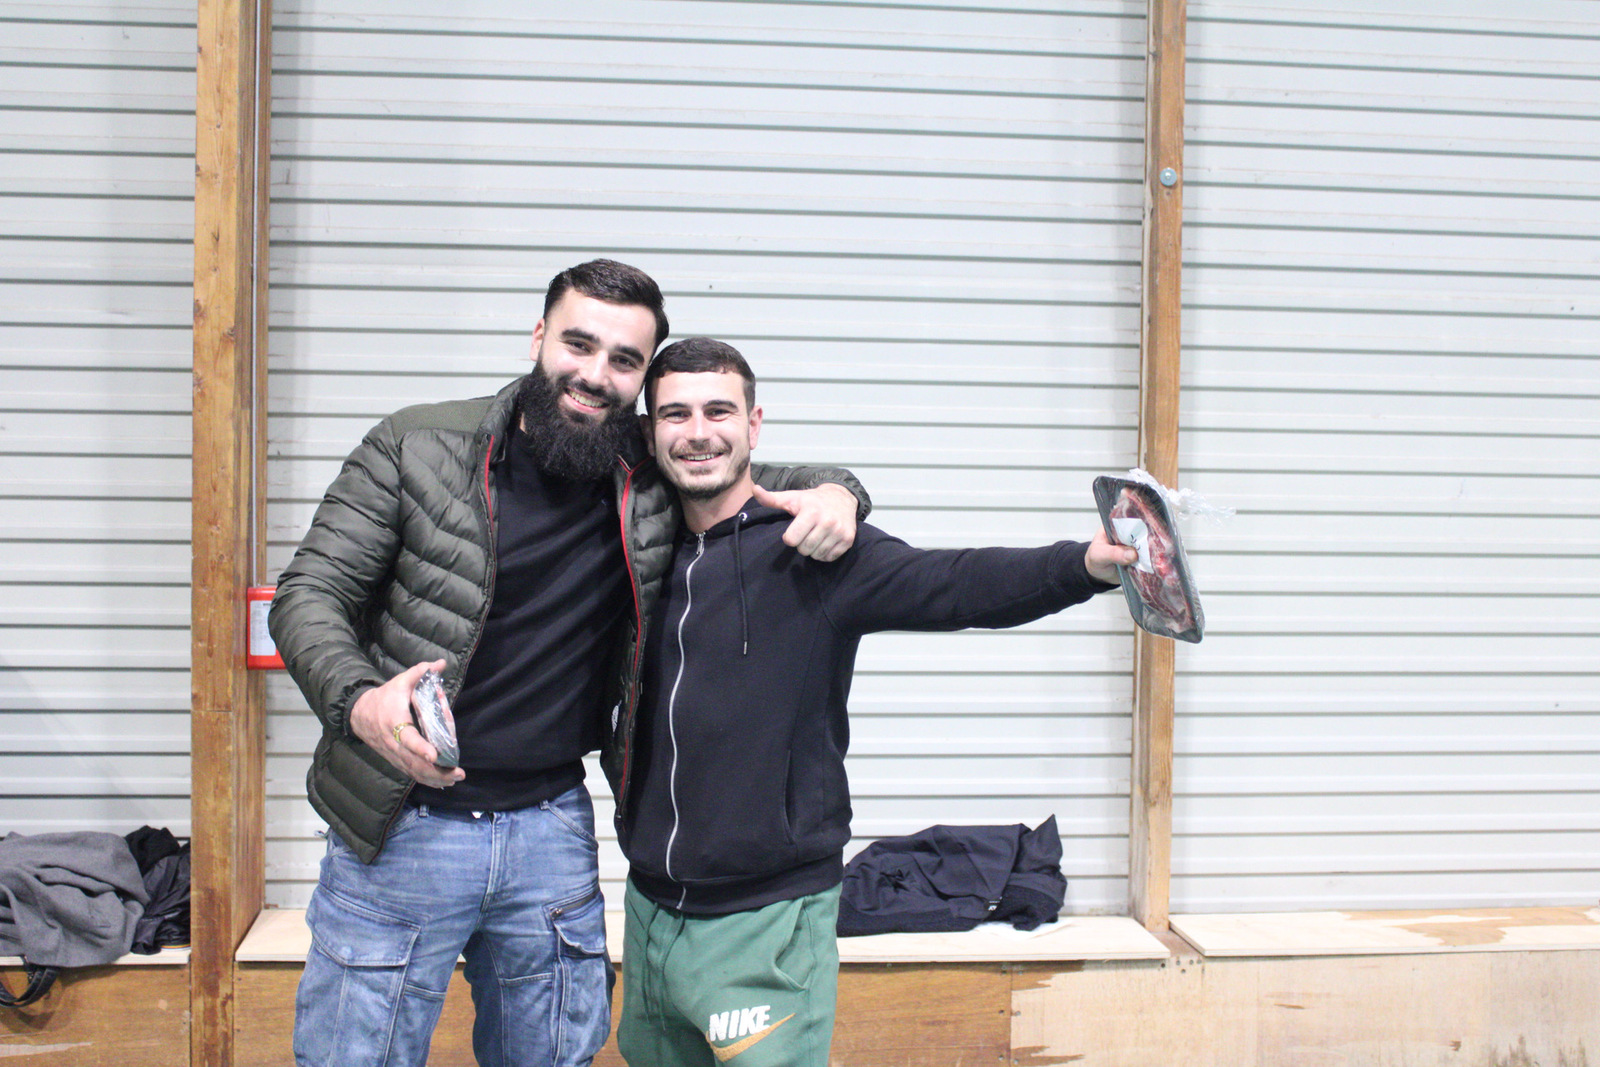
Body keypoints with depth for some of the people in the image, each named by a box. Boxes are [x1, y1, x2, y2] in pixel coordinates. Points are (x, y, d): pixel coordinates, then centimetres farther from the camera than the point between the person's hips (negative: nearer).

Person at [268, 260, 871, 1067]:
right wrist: (359, 700, -27)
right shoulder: (416, 447, -6)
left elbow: (756, 479, 17)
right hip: (402, 826, -2)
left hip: (552, 828, 3)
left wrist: (832, 490, -9)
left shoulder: (653, 480, 2)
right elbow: (309, 592, -7)